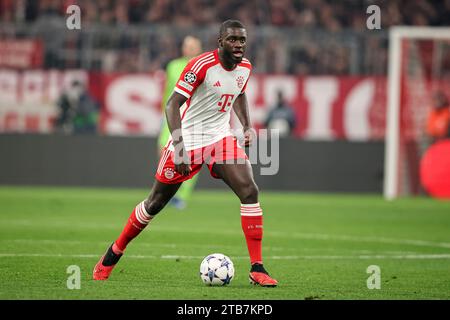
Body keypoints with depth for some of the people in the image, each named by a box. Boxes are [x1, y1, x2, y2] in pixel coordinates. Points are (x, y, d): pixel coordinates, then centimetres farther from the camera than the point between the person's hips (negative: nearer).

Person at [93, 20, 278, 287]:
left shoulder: (245, 67, 0)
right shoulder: (202, 65, -21)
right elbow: (173, 105, -23)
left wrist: (248, 127, 7)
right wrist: (179, 147, -32)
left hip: (221, 138, 5)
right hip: (188, 139, -5)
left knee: (250, 191, -15)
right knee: (156, 203, 6)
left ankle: (257, 268, -11)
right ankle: (113, 254, 27)